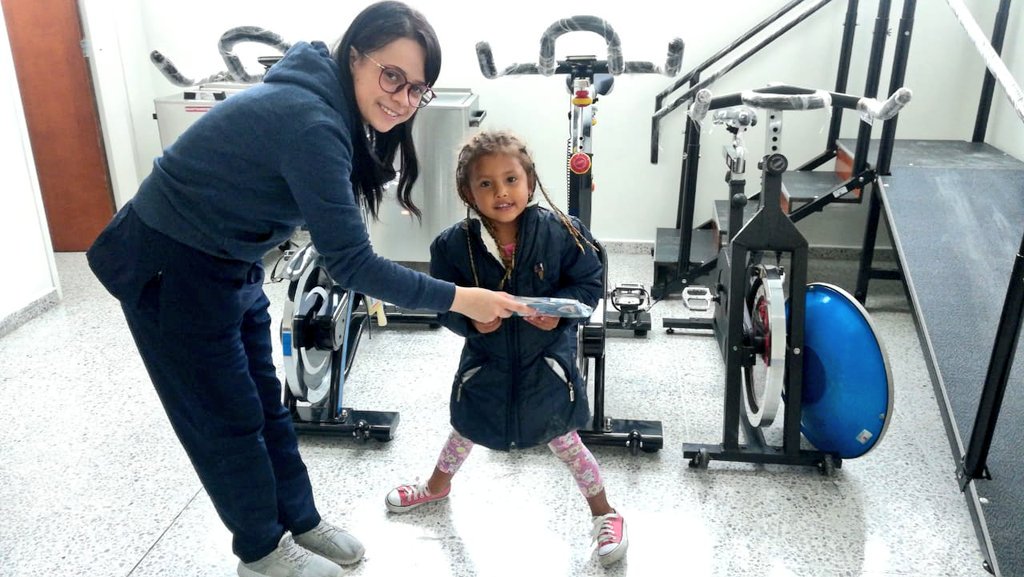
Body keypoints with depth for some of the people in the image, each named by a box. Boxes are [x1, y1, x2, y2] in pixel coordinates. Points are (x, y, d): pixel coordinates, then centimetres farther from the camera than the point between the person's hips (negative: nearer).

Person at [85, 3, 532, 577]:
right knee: (228, 418, 7)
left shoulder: (325, 104, -2)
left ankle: (301, 521, 35)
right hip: (171, 271, -8)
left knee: (265, 403, 17)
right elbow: (351, 263, -29)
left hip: (229, 265, 9)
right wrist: (459, 300, -24)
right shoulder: (311, 124, -31)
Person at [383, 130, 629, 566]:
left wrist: (560, 309, -25)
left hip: (546, 360, -2)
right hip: (485, 361, 3)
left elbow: (589, 283, -8)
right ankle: (438, 485, 55)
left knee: (563, 438, 8)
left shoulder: (561, 232, -19)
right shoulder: (454, 245, -17)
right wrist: (471, 320, -26)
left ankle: (604, 512, 32)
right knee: (466, 428, 24)